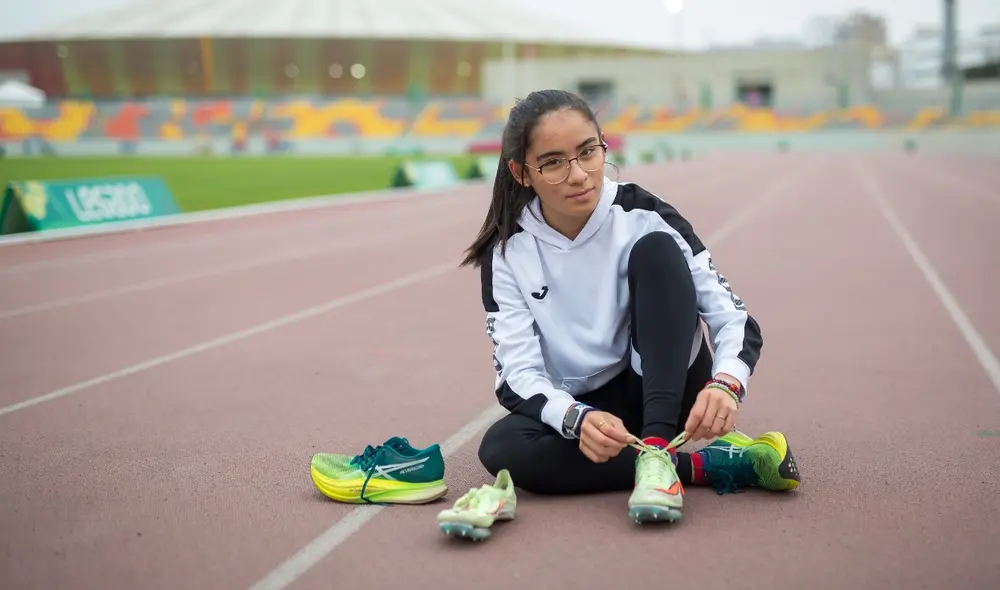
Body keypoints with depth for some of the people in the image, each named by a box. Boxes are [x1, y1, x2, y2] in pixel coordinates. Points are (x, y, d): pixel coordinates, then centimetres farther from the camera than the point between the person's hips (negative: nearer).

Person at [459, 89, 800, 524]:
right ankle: (714, 465, -25)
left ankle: (655, 451, -32)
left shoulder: (643, 218, -13)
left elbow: (735, 320, -15)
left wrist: (726, 384, -38)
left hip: (667, 393, -1)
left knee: (655, 250, -23)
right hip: (577, 409, 2)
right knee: (502, 448, -32)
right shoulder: (509, 252, -9)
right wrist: (578, 419, -37)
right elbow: (517, 374, -15)